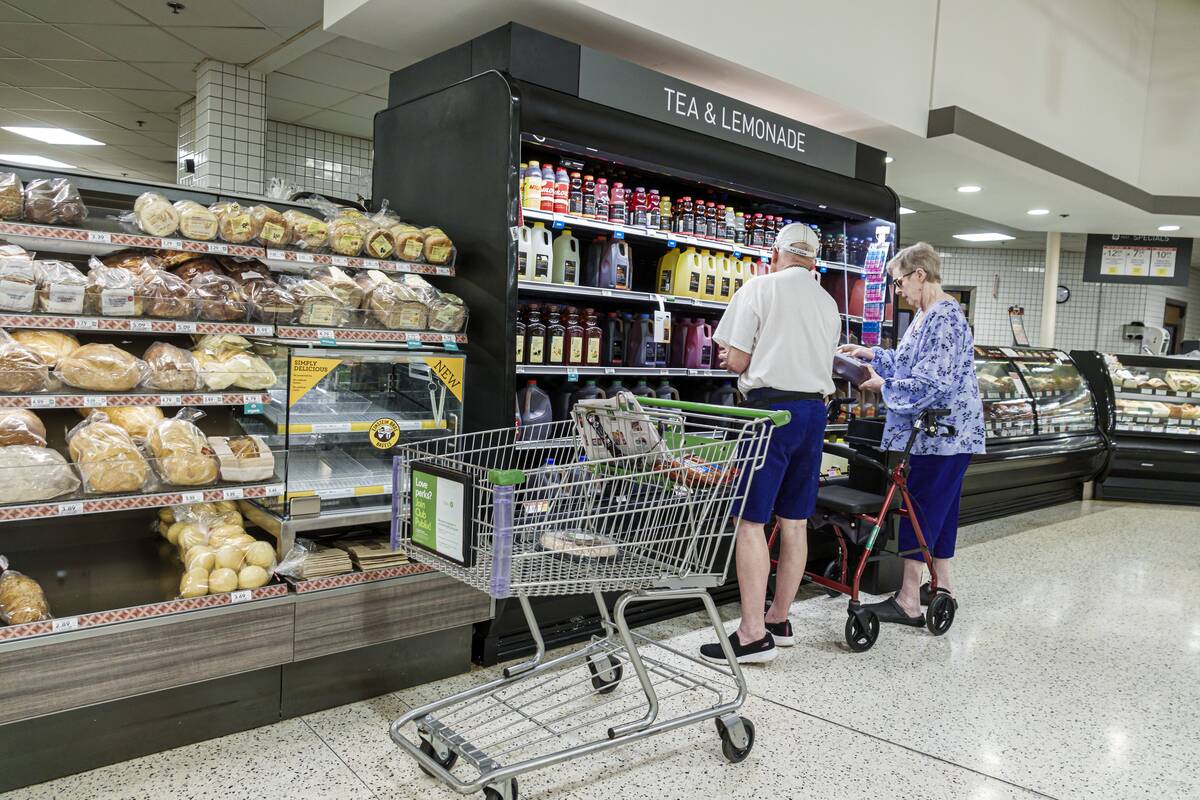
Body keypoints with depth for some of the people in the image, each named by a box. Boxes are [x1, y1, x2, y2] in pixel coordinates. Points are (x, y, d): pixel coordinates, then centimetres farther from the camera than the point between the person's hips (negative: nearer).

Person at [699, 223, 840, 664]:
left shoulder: (759, 288, -2)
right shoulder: (828, 302, 16)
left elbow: (737, 362, -5)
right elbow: (819, 361, 15)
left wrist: (733, 357, 17)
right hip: (814, 409, 7)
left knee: (750, 520, -5)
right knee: (794, 522, 12)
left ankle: (753, 634, -6)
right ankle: (779, 619, 21)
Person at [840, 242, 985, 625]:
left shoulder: (944, 318, -18)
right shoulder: (926, 315, 14)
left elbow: (932, 383, -24)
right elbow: (910, 361, 24)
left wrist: (884, 385, -14)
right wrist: (871, 354, 17)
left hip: (941, 434, -10)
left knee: (920, 510, -6)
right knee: (939, 508, 16)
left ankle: (908, 601, 0)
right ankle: (941, 587, 28)